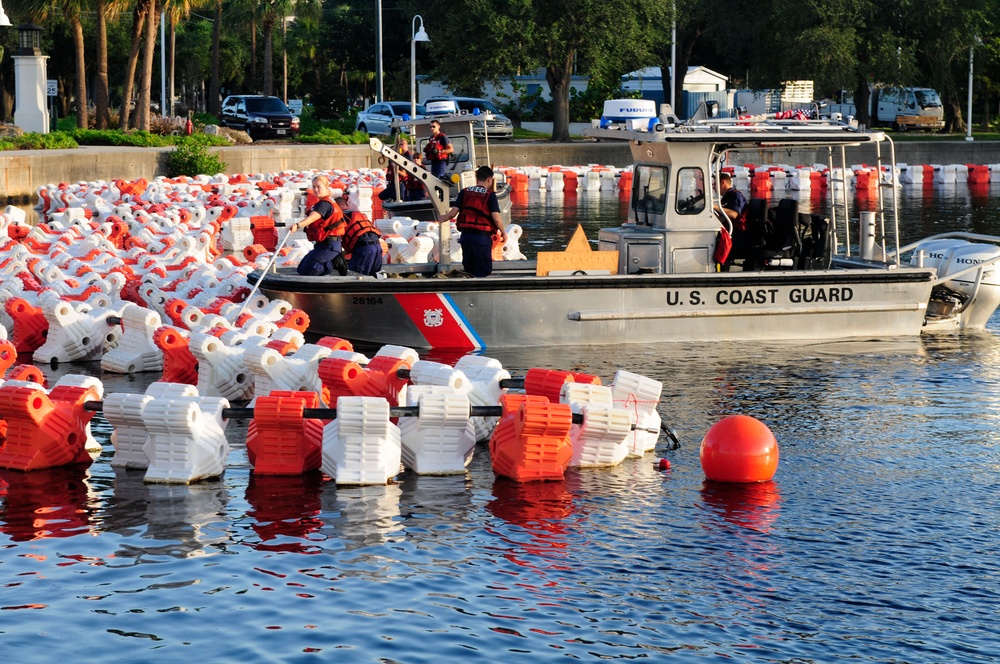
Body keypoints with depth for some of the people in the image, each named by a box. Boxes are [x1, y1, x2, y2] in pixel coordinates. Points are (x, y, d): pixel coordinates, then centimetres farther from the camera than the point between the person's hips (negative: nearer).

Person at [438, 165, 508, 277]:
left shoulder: (464, 193, 6)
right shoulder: (490, 195, -6)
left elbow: (453, 212, 2)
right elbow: (496, 218, -12)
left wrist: (443, 218, 23)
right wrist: (503, 233, 3)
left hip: (466, 235, 4)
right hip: (482, 236, -4)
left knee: (468, 270, 19)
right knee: (483, 271, 2)